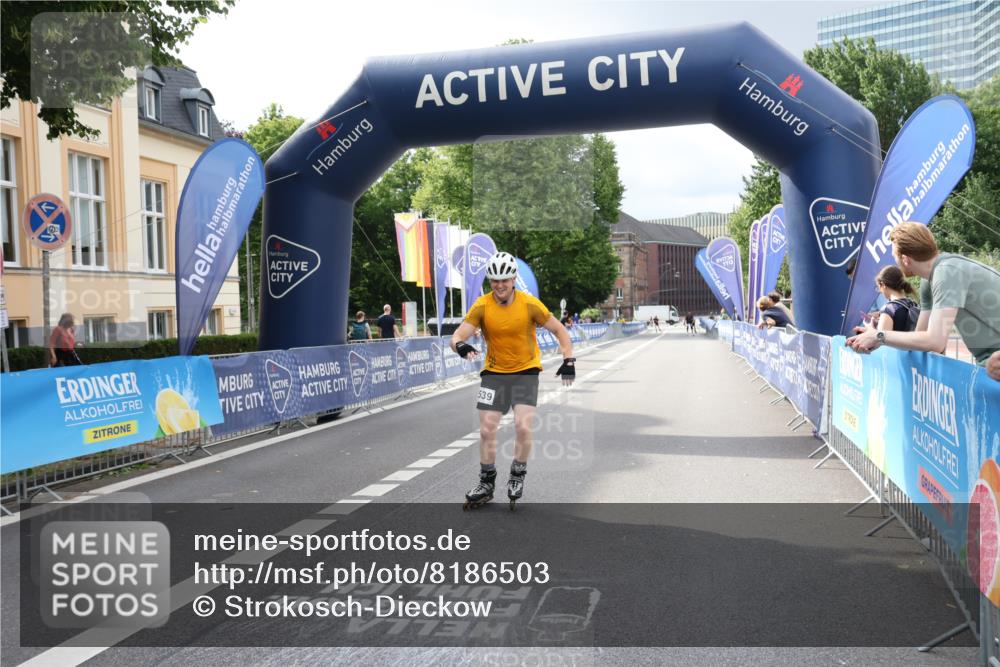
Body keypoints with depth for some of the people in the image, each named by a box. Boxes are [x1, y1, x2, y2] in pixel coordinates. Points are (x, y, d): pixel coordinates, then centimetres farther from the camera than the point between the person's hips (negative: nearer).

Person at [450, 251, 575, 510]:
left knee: (523, 426, -17)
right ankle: (487, 484, 17)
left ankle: (518, 476, 8)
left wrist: (569, 360, -14)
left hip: (526, 371, -1)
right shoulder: (482, 306, -13)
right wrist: (461, 346, -40)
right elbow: (457, 336, -17)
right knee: (487, 430, -1)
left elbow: (560, 331, -4)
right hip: (494, 372, 2)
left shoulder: (530, 304, -14)